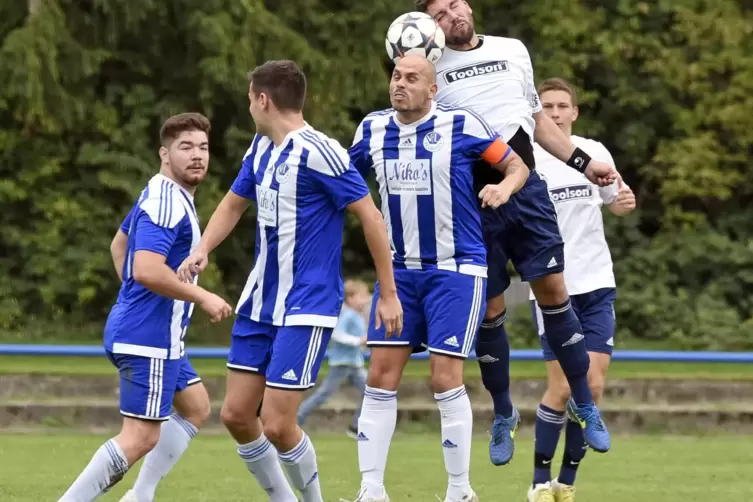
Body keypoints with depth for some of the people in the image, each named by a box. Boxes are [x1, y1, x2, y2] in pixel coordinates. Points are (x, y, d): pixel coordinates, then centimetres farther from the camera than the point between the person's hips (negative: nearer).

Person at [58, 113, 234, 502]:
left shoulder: (170, 196, 14)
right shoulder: (166, 203, -19)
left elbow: (119, 244, 28)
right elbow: (146, 270, -31)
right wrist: (203, 298, -21)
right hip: (149, 337, -11)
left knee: (194, 407, 21)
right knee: (141, 437, -12)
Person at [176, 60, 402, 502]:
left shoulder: (317, 152, -17)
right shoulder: (262, 148, 9)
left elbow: (371, 217, -15)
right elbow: (234, 203, 24)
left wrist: (389, 294, -13)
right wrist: (203, 249, 6)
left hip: (307, 308, -9)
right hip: (261, 302, 9)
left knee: (278, 425, -13)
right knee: (236, 414, 6)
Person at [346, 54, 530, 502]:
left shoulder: (461, 126, -9)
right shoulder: (373, 130, 4)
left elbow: (518, 166, -1)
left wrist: (505, 187, -22)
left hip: (455, 269, -5)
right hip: (399, 269, 5)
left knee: (446, 379, -8)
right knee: (381, 377, 0)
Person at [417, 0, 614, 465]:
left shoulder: (514, 52, 12)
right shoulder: (432, 67, 1)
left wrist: (583, 162, 14)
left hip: (527, 189, 2)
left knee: (553, 289, -5)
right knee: (490, 309, 3)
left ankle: (585, 404, 8)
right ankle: (504, 415, 20)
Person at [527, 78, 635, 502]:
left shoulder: (595, 153, 4)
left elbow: (615, 202, 19)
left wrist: (626, 202, -4)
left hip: (597, 285, 3)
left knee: (593, 387, -3)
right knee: (563, 387, -10)